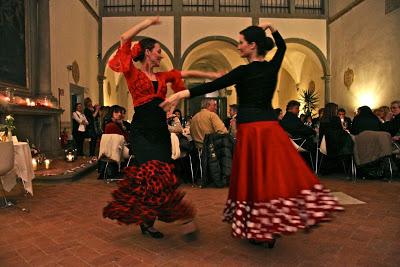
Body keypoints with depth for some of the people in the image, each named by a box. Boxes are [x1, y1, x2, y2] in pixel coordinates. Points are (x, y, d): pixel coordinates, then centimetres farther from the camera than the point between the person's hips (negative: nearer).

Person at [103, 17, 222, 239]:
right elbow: (125, 38, -4)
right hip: (141, 131, -5)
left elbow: (185, 73, 23)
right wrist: (148, 22, 4)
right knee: (153, 173, -18)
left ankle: (147, 221, 14)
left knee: (160, 176, 2)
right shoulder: (133, 73, 2)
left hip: (161, 131, 6)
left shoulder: (162, 76, 18)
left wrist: (211, 75, 18)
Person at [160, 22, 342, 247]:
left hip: (250, 129, -6)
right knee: (278, 175, 9)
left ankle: (259, 231, 19)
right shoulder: (272, 67, 8)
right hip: (271, 127, 6)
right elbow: (282, 46, 30)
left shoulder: (244, 71, -9)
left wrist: (182, 94, -13)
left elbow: (212, 86, -14)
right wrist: (270, 28, 31)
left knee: (253, 179, 5)